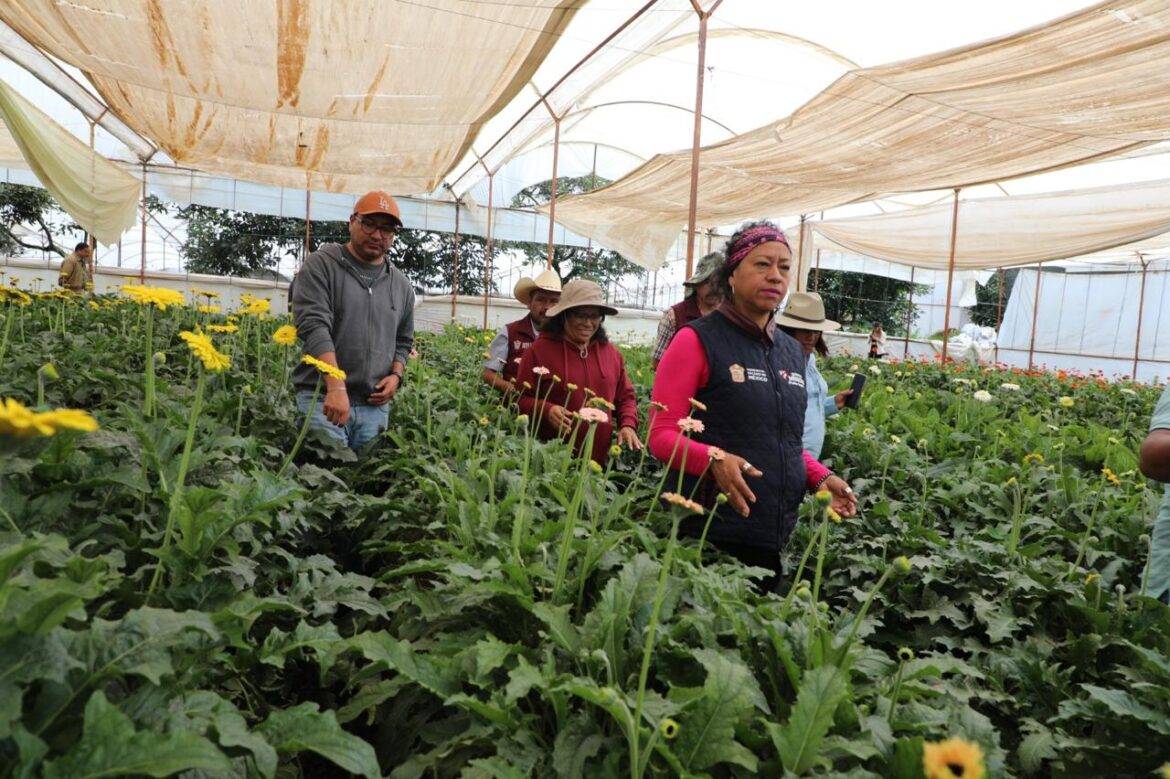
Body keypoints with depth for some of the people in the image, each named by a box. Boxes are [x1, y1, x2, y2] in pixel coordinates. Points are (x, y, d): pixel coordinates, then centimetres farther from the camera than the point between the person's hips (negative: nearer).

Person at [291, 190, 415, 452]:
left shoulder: (401, 286, 15)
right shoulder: (321, 265, 0)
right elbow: (313, 326, -13)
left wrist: (396, 375, 3)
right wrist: (336, 387, -25)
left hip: (375, 406, 4)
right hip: (323, 399, -4)